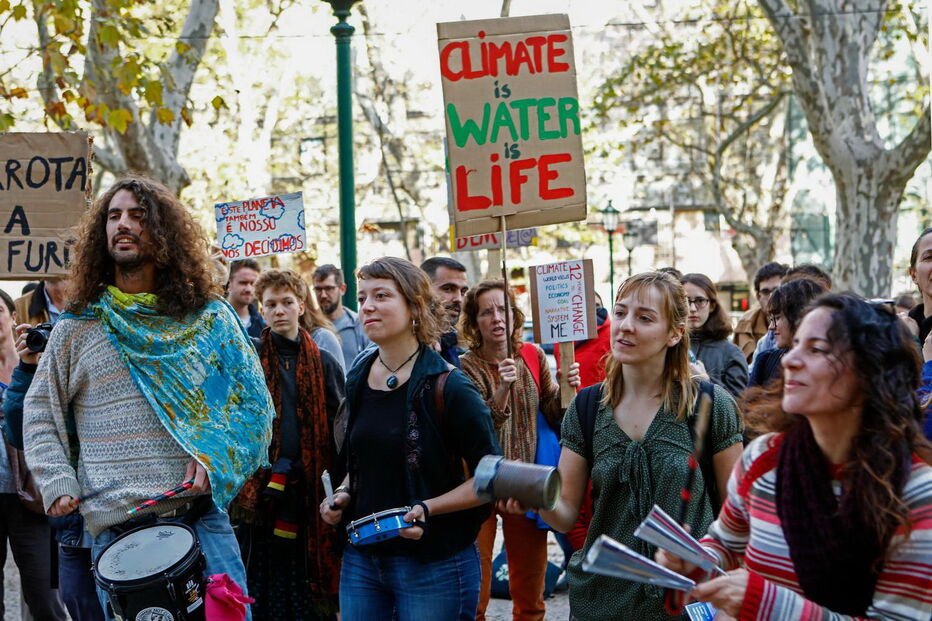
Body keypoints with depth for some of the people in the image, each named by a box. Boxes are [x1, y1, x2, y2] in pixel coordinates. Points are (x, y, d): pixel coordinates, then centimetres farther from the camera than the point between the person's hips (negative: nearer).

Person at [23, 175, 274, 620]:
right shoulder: (78, 328, 10)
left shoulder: (209, 318, 10)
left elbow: (253, 402, 9)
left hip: (201, 513, 0)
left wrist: (215, 456, -6)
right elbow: (40, 412, 13)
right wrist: (57, 481, -2)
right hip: (115, 529, 0)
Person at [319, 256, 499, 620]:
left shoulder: (448, 387, -13)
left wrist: (429, 508, -22)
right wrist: (343, 494, 4)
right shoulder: (358, 380, 7)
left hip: (435, 566, -6)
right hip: (361, 559, 6)